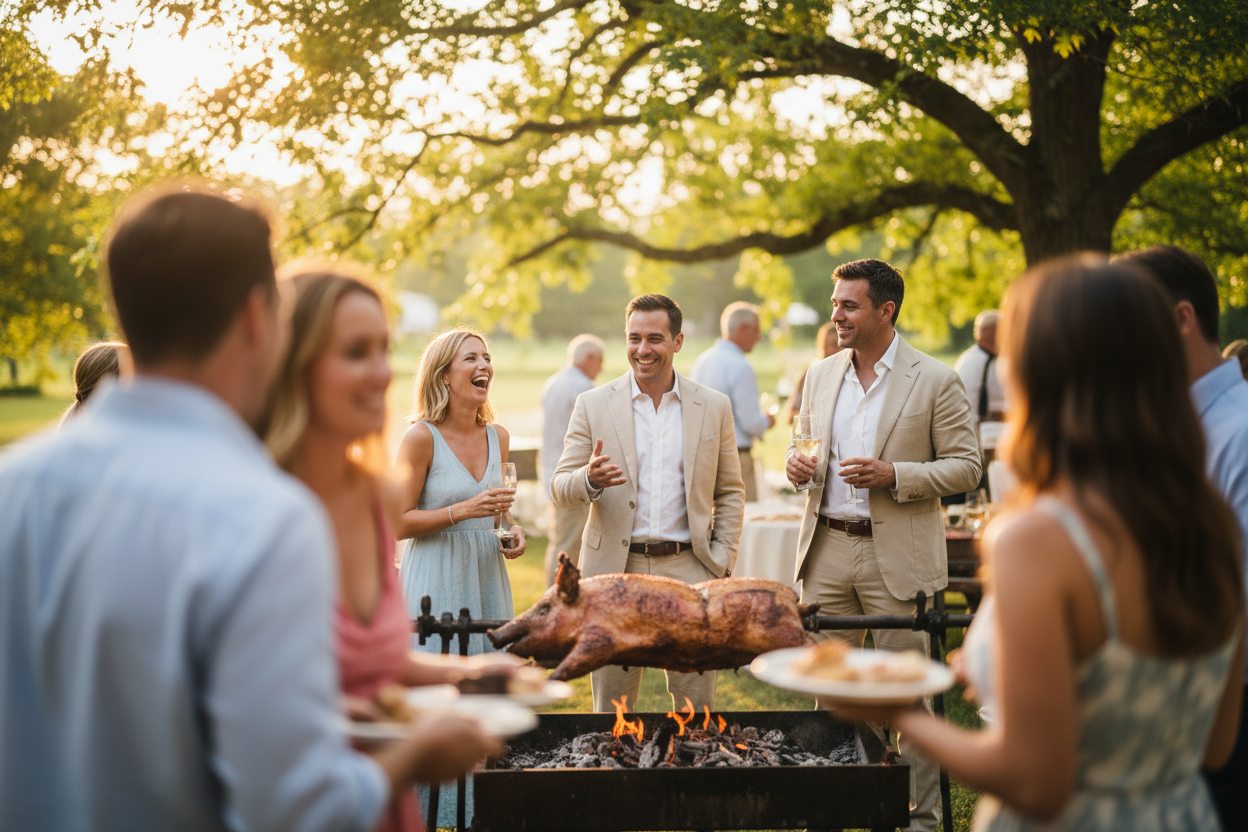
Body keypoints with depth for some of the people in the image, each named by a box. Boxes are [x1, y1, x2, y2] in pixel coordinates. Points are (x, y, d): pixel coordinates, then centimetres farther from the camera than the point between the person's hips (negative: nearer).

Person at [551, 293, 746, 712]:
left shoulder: (714, 407, 6)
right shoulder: (593, 405, 3)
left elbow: (730, 492, 11)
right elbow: (560, 487, 2)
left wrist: (721, 563, 1)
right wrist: (590, 479, -21)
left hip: (688, 570, 0)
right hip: (616, 570, 0)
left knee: (696, 702, 4)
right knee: (612, 704, 7)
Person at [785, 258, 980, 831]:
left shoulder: (935, 381, -5)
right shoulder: (820, 375, 10)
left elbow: (965, 466, -5)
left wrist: (893, 475, -18)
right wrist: (796, 462, -3)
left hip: (897, 556, -5)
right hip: (826, 550, 5)